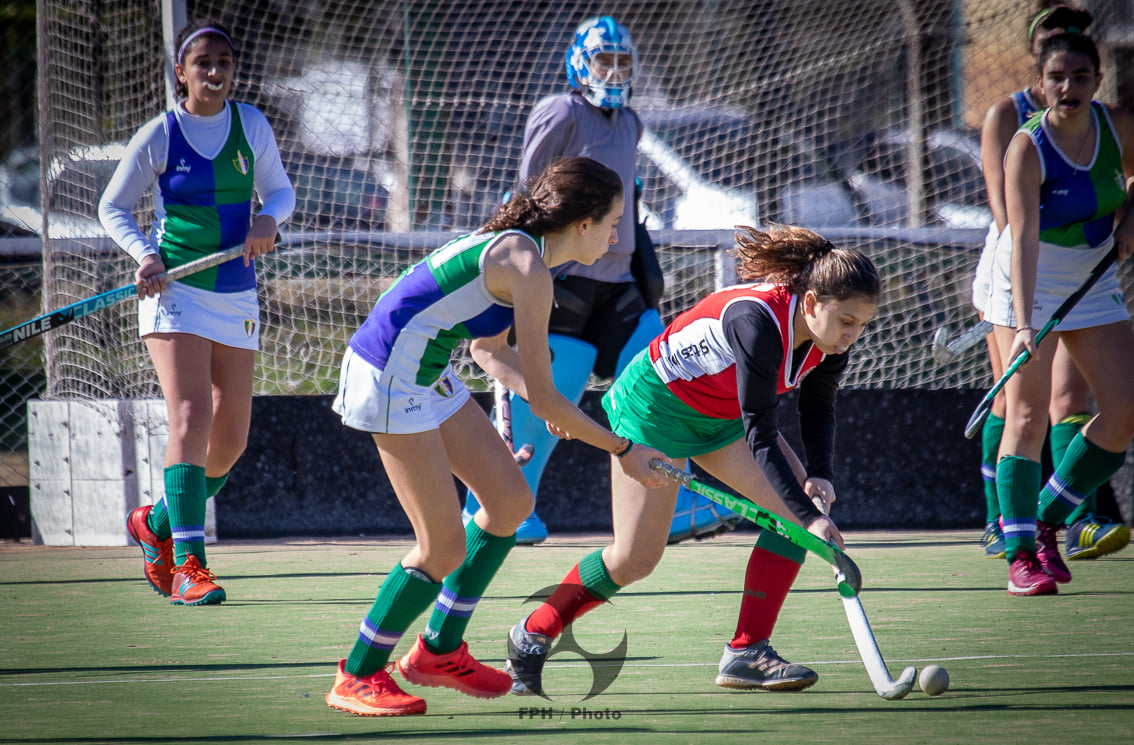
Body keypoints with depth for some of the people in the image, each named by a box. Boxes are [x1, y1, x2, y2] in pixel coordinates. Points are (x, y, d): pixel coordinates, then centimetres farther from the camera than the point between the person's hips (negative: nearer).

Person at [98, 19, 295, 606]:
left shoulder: (251, 125, 3)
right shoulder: (159, 136, -5)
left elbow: (280, 190, 14)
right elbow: (113, 207, 5)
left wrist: (269, 219, -9)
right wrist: (144, 255, -13)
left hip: (237, 297, 4)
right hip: (175, 292, -4)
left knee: (231, 439, 6)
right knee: (191, 418, -20)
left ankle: (157, 524, 31)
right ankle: (188, 565, -22)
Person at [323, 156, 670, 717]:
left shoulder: (513, 245, 9)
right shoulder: (528, 269, -21)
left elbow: (488, 348, 22)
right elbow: (545, 400, -19)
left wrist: (537, 397, 4)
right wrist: (623, 451, -9)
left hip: (427, 376, 10)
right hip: (389, 381, -10)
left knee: (510, 501, 13)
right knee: (444, 549, -7)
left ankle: (439, 650, 24)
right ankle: (357, 678, 7)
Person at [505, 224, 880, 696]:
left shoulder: (830, 334, -15)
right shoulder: (757, 321, -38)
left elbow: (817, 410, 4)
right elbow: (760, 436, -39)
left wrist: (819, 475, -13)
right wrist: (808, 516, -43)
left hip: (725, 417, 7)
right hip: (655, 403, -7)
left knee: (801, 508, -13)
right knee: (635, 560, -6)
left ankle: (746, 653, -10)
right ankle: (532, 635, 16)